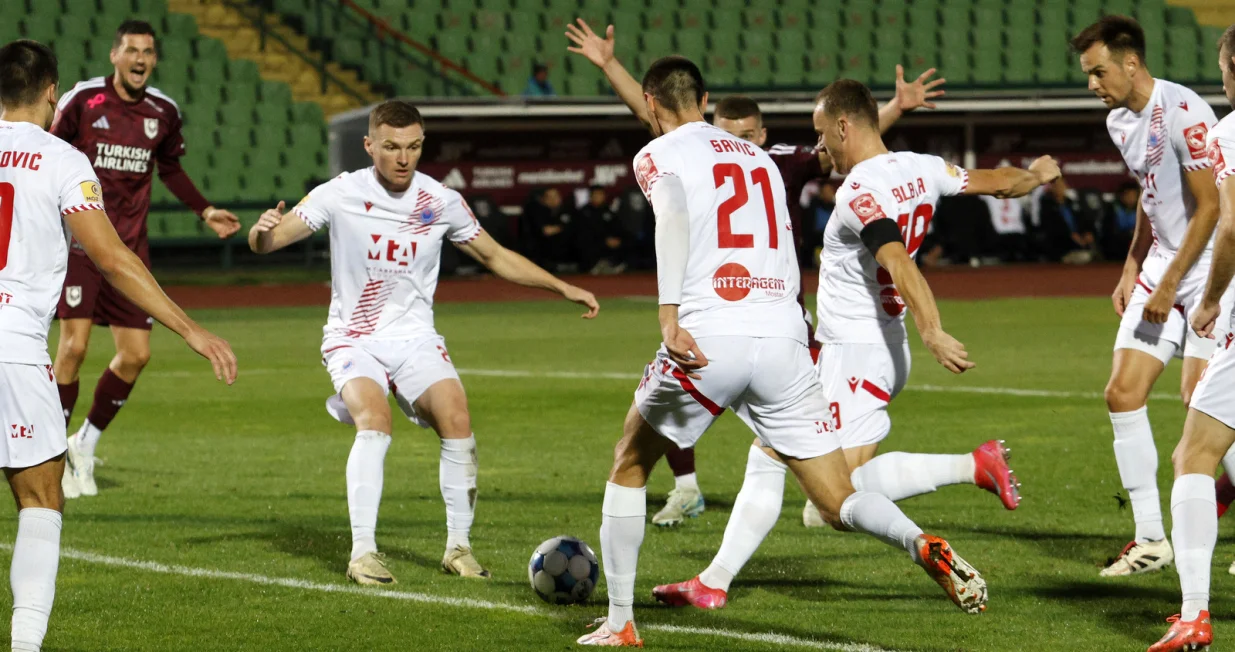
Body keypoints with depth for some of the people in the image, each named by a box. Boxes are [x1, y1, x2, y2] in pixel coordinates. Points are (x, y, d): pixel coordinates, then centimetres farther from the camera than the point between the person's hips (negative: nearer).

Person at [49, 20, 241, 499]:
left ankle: (86, 444, 22)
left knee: (136, 354, 1)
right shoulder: (82, 101, -8)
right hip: (80, 240, -5)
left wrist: (205, 211, 15)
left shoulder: (164, 113, 5)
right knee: (74, 345, -15)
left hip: (130, 247, 5)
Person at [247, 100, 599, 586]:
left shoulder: (441, 202, -1)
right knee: (374, 420, -30)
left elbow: (494, 256, 13)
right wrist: (263, 229, -37)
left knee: (456, 418, -21)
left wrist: (563, 288, 6)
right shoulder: (340, 195, -9)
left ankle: (458, 546, -5)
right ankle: (362, 552, -24)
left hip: (415, 337, 2)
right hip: (353, 339, -2)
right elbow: (265, 243, -12)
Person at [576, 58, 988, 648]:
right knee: (839, 504, 5)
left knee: (629, 467, 20)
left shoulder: (657, 156, 6)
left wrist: (670, 313, -27)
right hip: (784, 339, 4)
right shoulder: (758, 158, 24)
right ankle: (923, 547, -26)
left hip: (709, 339, -4)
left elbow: (673, 214, -17)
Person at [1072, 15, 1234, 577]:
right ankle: (1151, 539, 6)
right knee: (1123, 392, 0)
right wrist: (1132, 270, 15)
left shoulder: (1184, 114, -19)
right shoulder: (1119, 121, 9)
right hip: (1163, 265, 8)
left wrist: (1169, 285, -17)